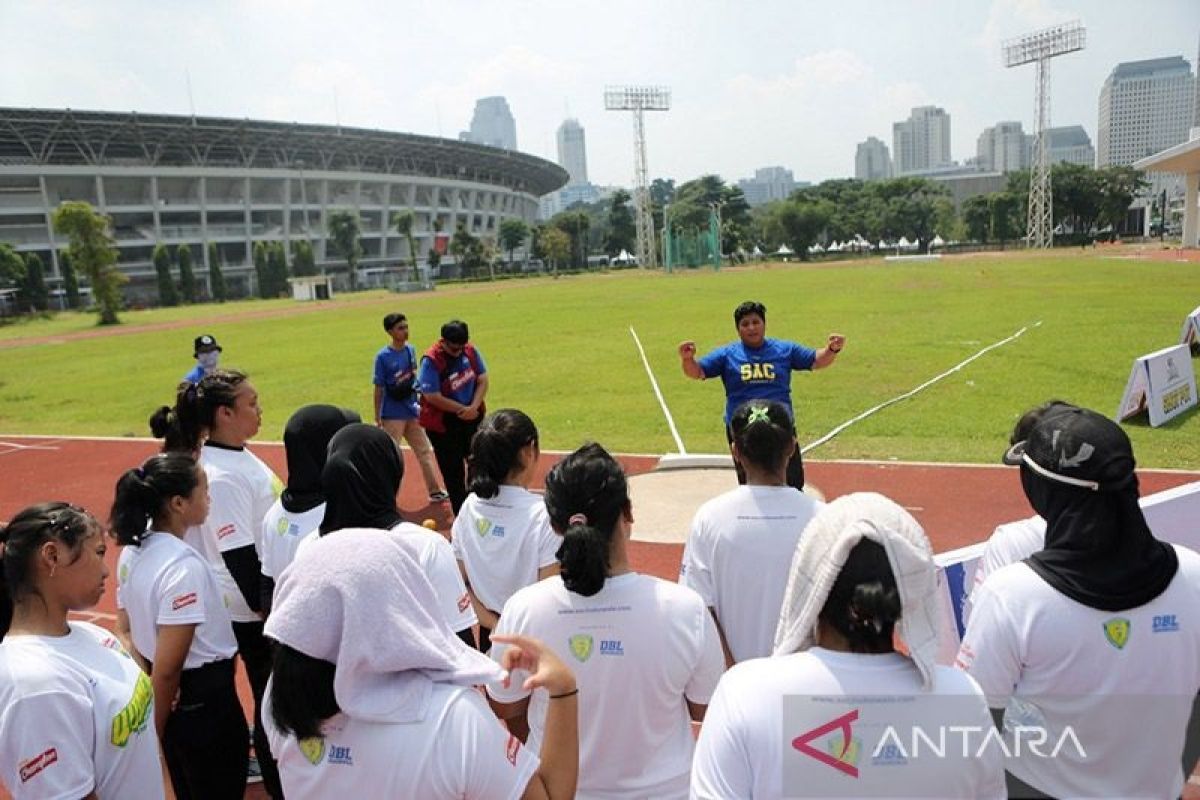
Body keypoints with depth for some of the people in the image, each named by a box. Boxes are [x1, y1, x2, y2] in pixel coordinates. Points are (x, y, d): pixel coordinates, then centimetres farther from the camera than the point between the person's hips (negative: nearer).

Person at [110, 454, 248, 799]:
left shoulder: (133, 551, 0)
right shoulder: (185, 565, -27)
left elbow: (125, 631, 8)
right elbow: (167, 668, -25)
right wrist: (157, 729, -11)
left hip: (172, 696, 8)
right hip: (203, 700, -8)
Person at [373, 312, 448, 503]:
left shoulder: (411, 350, 4)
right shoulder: (383, 356, -12)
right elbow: (379, 389, -10)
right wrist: (377, 417, -10)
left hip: (413, 411, 6)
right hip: (393, 415, -6)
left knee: (424, 451, 13)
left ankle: (434, 491, 24)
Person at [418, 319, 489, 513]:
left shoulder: (470, 350, -5)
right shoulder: (431, 360, -20)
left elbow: (482, 380, 0)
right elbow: (433, 397, -21)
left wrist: (474, 407, -15)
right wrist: (463, 410, -16)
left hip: (472, 417, 5)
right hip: (443, 423, -5)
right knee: (453, 470, 2)